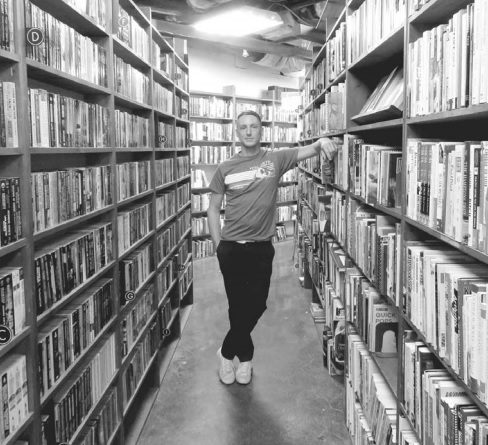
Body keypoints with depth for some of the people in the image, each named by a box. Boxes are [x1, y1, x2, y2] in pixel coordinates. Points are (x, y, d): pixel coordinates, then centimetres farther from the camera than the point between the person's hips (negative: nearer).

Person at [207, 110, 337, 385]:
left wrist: (322, 142, -36)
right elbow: (213, 209, 7)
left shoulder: (275, 160, 1)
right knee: (239, 306, 7)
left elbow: (304, 152, -13)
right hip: (231, 248, 0)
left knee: (256, 305, 5)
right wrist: (218, 244, -1)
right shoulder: (226, 168, 2)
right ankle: (245, 356, 32)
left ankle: (228, 353, 31)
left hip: (261, 248, 0)